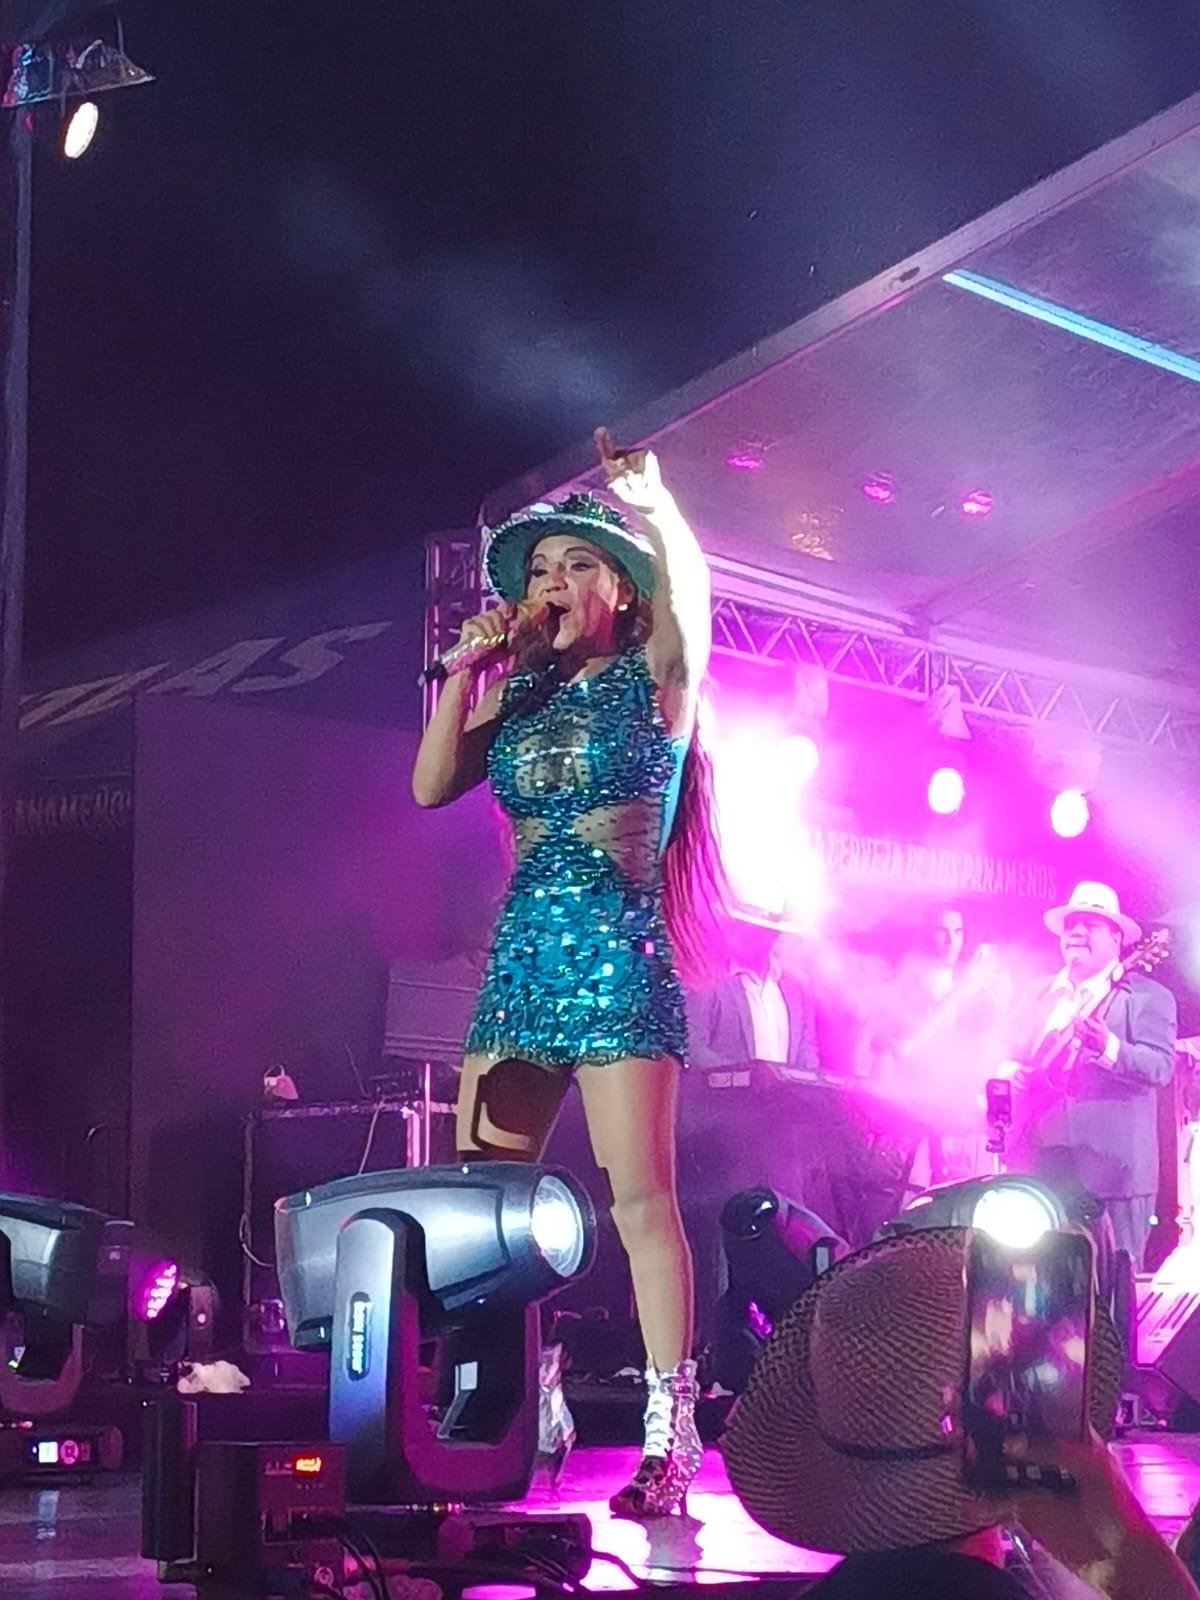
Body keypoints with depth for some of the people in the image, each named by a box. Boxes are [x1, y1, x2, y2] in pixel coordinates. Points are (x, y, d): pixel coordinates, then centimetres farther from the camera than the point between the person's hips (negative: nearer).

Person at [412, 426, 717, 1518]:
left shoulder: (654, 675, 2)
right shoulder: (521, 691, 16)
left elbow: (687, 585, -19)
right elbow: (432, 786, 8)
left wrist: (652, 503, -35)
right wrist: (468, 671, 0)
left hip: (618, 954, -6)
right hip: (524, 955, 6)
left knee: (640, 1197, -12)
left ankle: (672, 1433, -12)